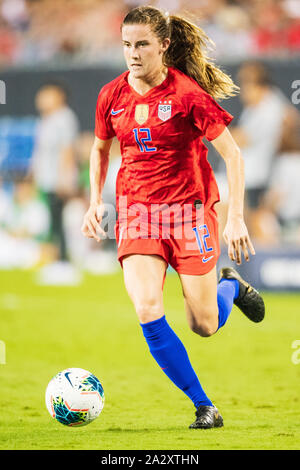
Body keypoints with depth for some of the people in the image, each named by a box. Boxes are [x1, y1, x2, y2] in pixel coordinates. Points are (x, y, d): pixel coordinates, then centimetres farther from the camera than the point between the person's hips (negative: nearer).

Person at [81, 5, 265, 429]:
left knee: (205, 326, 1)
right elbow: (100, 148, 20)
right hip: (136, 211, 3)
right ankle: (203, 405, -5)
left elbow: (232, 154, -10)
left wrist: (236, 219, -16)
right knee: (148, 312, -19)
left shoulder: (187, 93, -13)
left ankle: (231, 286, 39)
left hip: (190, 209, -3)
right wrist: (95, 202, 9)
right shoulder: (112, 96, 0)